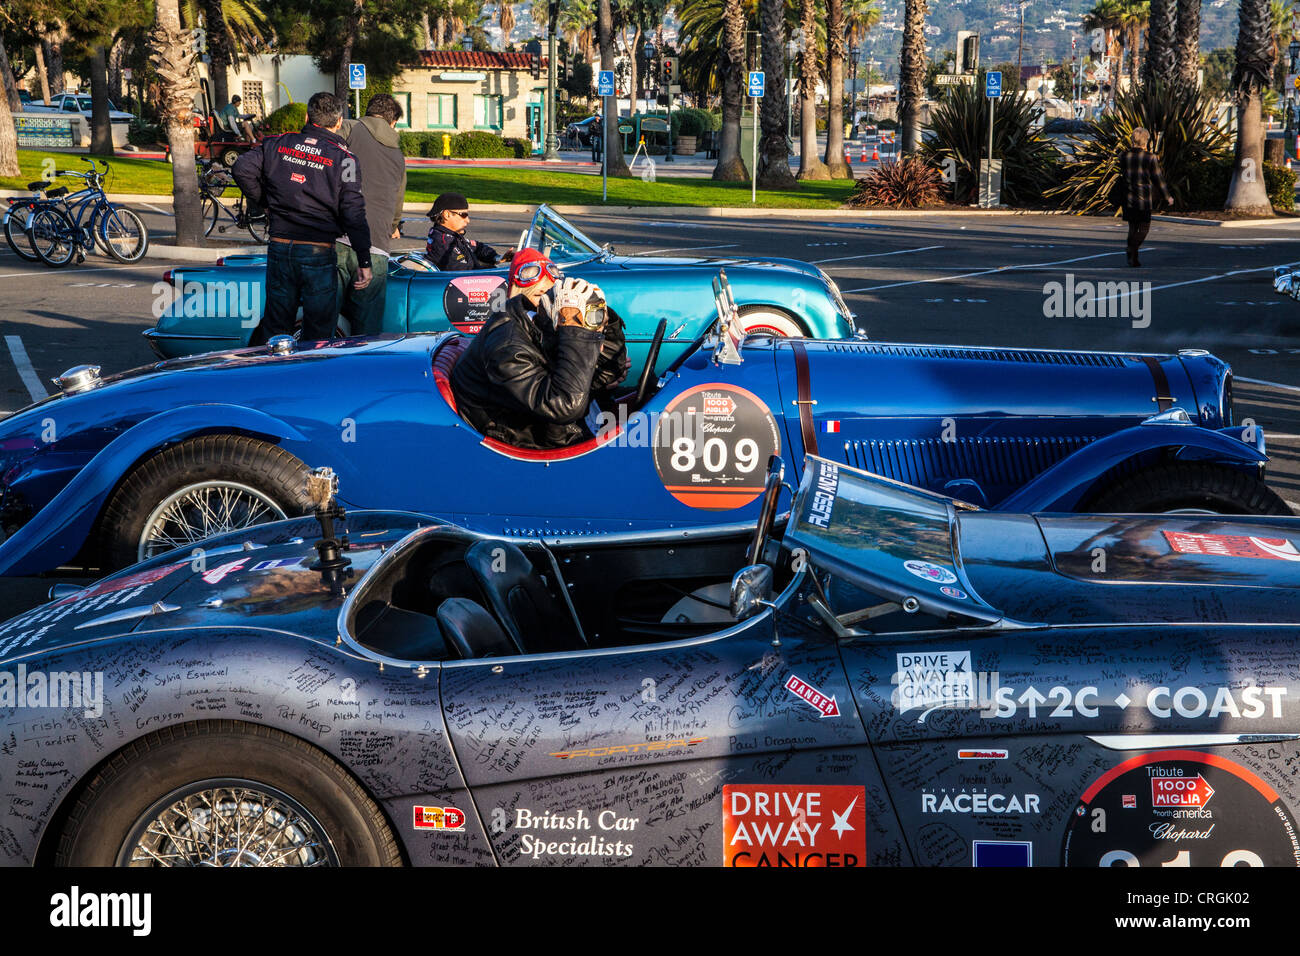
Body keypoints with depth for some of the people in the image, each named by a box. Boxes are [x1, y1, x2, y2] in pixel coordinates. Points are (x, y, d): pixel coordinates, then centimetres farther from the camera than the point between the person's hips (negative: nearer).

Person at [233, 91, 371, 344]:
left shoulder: (278, 143, 5)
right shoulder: (343, 157, -4)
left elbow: (243, 169, -3)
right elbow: (354, 213, -9)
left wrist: (265, 201, 13)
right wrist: (364, 261, -7)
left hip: (279, 247, 3)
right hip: (318, 253, -3)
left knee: (275, 328, 14)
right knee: (318, 336, 5)